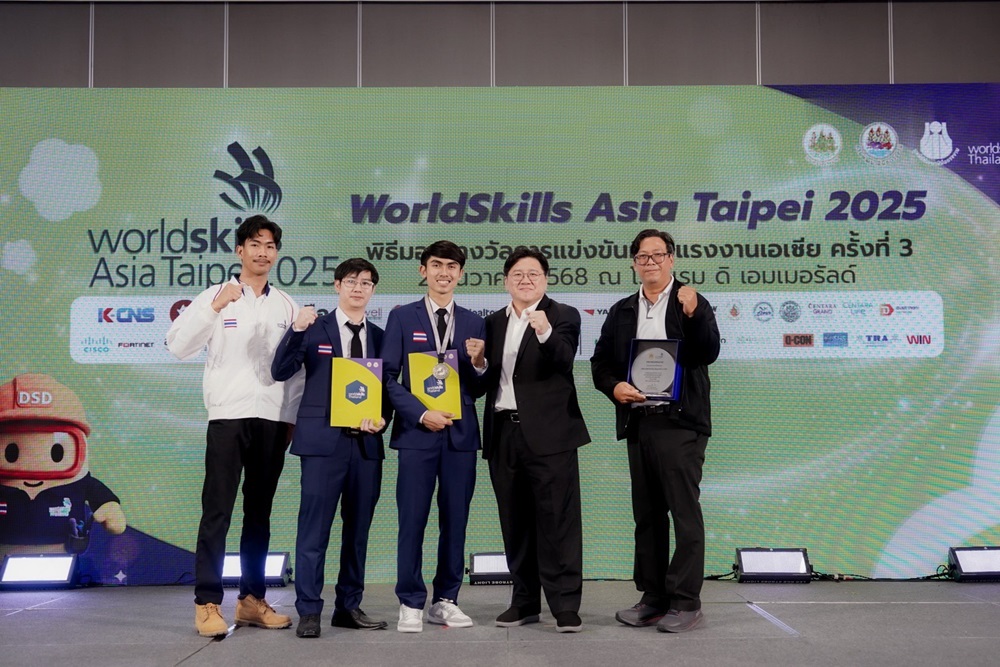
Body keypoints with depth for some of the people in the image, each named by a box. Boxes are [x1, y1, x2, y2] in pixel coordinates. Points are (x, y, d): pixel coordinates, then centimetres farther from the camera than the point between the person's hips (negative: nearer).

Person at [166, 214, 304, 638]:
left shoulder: (286, 306, 10)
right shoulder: (215, 296, 1)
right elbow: (179, 346, -10)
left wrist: (295, 416, 6)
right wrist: (214, 308, -21)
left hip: (273, 418, 4)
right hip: (229, 414, -3)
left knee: (259, 512, 9)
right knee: (217, 510, -5)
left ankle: (252, 600, 16)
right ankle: (207, 604, 0)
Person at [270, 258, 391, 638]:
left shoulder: (379, 337, 13)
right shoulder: (314, 329, 3)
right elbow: (280, 372, -7)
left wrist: (382, 418, -5)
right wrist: (296, 330, -20)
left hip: (366, 444, 4)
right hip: (324, 441, -4)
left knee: (358, 529, 10)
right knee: (314, 528, -4)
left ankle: (349, 607, 20)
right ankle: (309, 611, 3)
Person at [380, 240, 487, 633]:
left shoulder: (473, 323, 11)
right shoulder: (402, 318, 5)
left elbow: (478, 389, 10)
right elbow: (388, 377, 0)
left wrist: (478, 363, -11)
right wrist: (421, 414, -11)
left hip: (461, 433, 3)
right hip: (417, 431, -2)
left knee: (455, 520, 6)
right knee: (412, 520, -1)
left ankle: (446, 601, 17)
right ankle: (411, 604, 9)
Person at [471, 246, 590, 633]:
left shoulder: (562, 316, 1)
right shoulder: (493, 323, 16)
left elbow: (564, 361, -16)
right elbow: (490, 377, 15)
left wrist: (545, 333, -33)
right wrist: (478, 365, -6)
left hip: (548, 433, -5)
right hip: (504, 433, 5)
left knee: (557, 520, -5)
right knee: (515, 523, 10)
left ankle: (566, 606, -1)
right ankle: (525, 601, 20)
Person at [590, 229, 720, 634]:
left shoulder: (693, 304, 1)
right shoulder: (622, 311, 14)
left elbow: (708, 354, -11)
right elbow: (600, 362, 14)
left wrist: (693, 314, -25)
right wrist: (614, 387, -6)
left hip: (680, 422, -5)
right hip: (637, 423, 5)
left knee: (685, 512, -4)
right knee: (647, 514, 10)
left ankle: (686, 601, 2)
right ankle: (653, 597, 18)